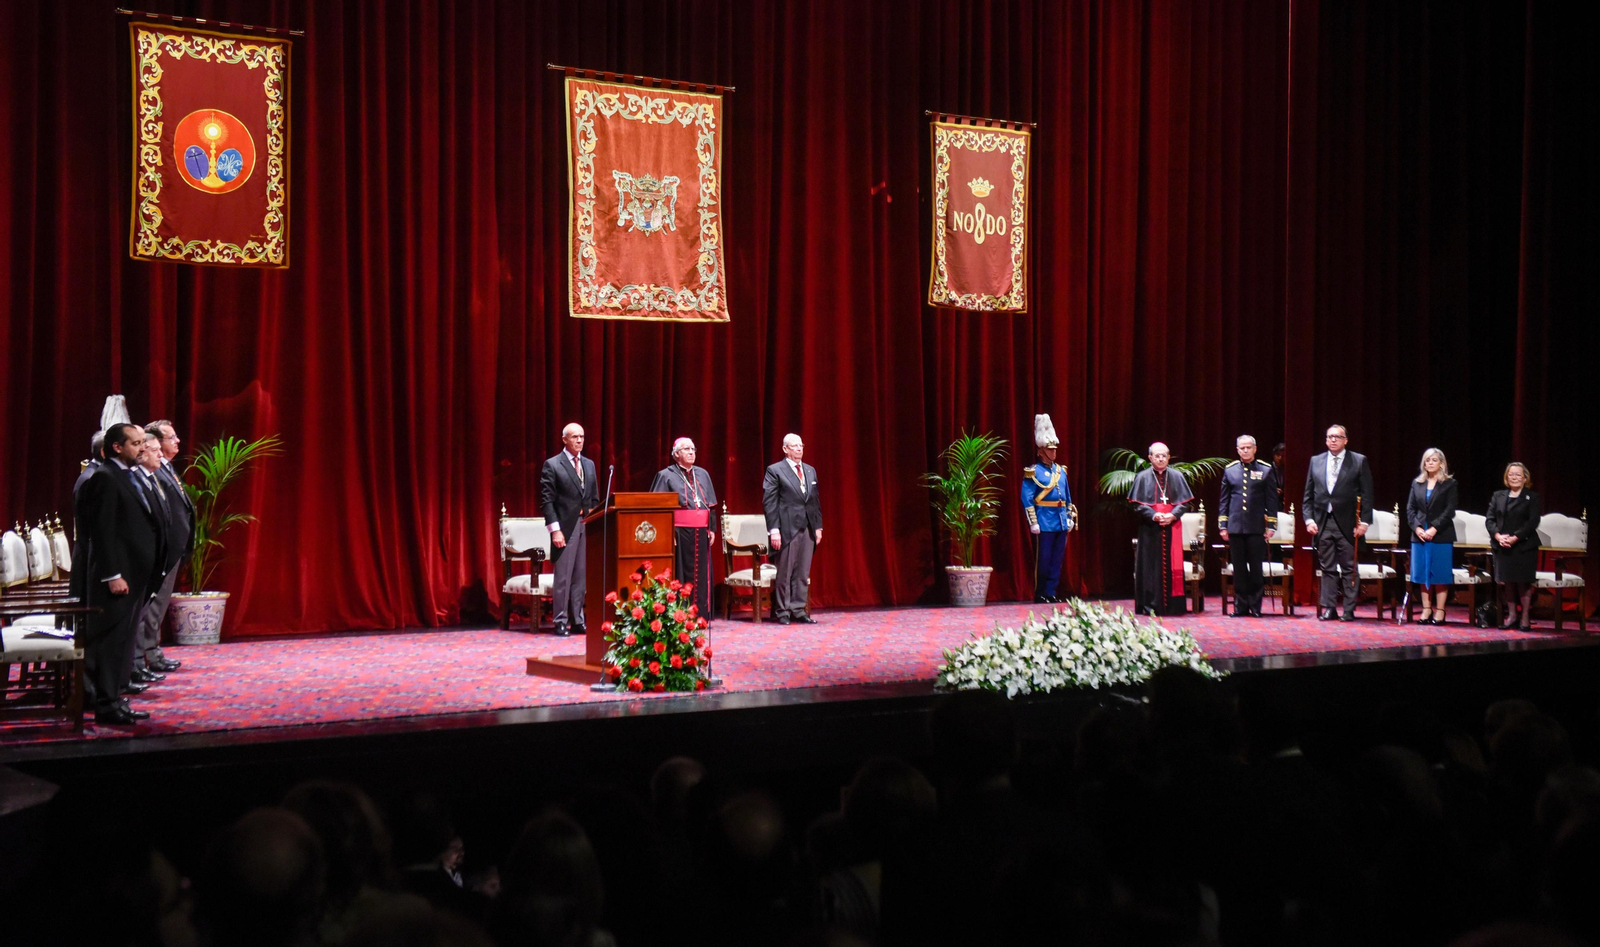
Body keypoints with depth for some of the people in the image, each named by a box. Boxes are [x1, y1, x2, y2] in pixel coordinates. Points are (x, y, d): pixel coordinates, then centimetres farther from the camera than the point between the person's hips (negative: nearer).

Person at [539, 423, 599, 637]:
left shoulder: (589, 465, 15)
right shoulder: (552, 465, -2)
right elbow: (547, 500, -7)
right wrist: (555, 529, -13)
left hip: (587, 525, 5)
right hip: (566, 527, -5)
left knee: (581, 577, 6)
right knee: (563, 577, -2)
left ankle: (578, 621, 12)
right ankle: (561, 622, 4)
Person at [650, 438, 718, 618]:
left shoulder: (703, 474, 15)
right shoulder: (666, 475, 1)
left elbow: (711, 504, 16)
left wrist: (712, 528, 7)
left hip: (700, 531, 5)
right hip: (679, 531, -4)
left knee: (700, 574, 4)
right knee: (680, 573, -3)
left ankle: (700, 614, 9)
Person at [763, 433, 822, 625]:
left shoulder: (810, 471, 16)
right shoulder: (775, 471, -2)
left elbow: (815, 501, 17)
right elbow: (769, 502, -7)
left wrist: (818, 526, 10)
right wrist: (773, 529, -14)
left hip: (808, 528, 5)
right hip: (787, 528, -5)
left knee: (803, 573, 6)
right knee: (784, 573, 0)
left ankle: (798, 610, 12)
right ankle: (783, 611, 7)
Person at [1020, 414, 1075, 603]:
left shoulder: (1061, 470, 15)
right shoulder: (1033, 472, -5)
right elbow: (1027, 499, -10)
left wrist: (1070, 517, 13)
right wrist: (1033, 523, -15)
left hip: (1061, 522, 6)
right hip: (1044, 522, -6)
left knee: (1057, 559, 7)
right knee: (1043, 559, -2)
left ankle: (1051, 593, 14)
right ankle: (1039, 594, 7)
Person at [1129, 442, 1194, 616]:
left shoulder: (1177, 476, 8)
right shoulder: (1143, 477, 3)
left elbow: (1184, 502, 6)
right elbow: (1137, 504, -1)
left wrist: (1172, 515, -12)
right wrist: (1154, 515, -17)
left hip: (1172, 528, 2)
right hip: (1150, 529, -2)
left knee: (1172, 566, 1)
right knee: (1151, 567, -3)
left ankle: (1172, 605, 4)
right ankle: (1151, 606, -1)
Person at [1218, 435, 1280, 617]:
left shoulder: (1266, 470, 3)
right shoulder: (1229, 470, 9)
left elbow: (1272, 500, 3)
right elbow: (1224, 500, 12)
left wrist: (1271, 526, -1)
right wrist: (1222, 525, 7)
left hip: (1257, 527, -2)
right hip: (1235, 526, 2)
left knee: (1256, 568, 1)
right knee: (1239, 569, 5)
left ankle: (1255, 607, 9)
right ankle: (1241, 606, 11)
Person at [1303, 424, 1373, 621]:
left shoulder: (1359, 461, 1)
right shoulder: (1315, 461, 10)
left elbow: (1367, 494, -1)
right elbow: (1308, 495, 11)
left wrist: (1364, 521, -8)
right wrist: (1309, 519, 1)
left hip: (1347, 524, -3)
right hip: (1322, 523, 3)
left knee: (1349, 569, 1)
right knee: (1327, 569, 7)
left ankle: (1349, 610, 6)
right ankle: (1329, 608, 12)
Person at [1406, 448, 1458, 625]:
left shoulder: (1449, 484, 1)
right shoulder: (1417, 483, 11)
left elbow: (1449, 510, -6)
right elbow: (1410, 508, 7)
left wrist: (1434, 529, -15)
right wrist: (1417, 527, -8)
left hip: (1441, 535, -4)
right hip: (1419, 534, 4)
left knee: (1440, 573, -2)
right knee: (1423, 573, 4)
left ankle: (1439, 611, 2)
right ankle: (1426, 610, 10)